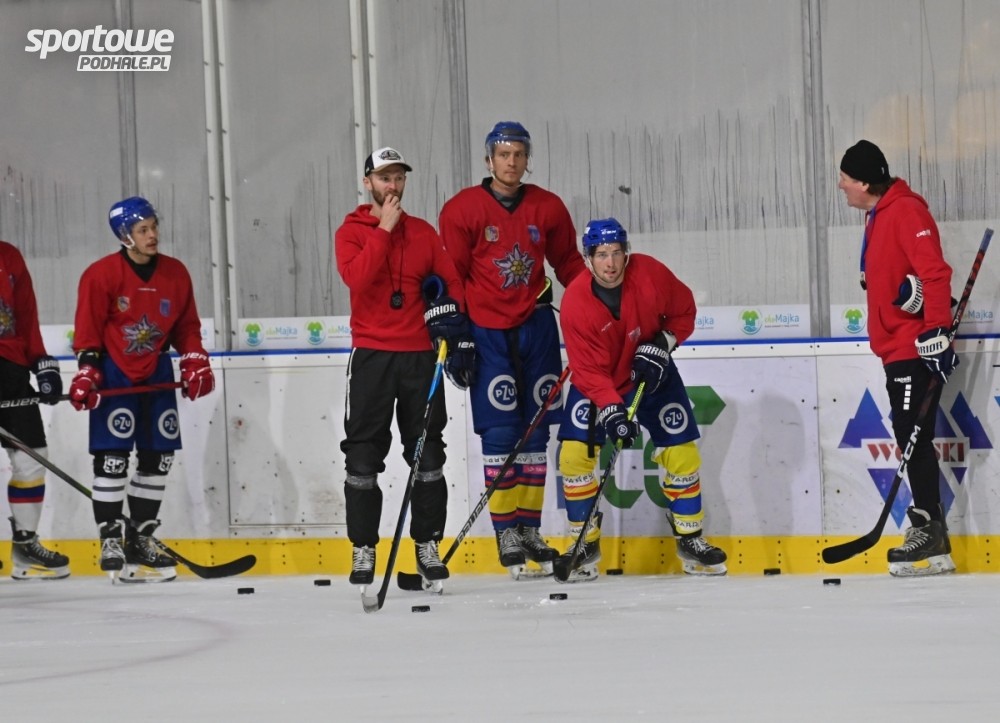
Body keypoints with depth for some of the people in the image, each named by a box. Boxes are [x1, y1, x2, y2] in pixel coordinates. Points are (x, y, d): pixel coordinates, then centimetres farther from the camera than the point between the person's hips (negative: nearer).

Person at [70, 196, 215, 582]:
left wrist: (195, 362, 0)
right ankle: (111, 540, -4)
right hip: (113, 372, -5)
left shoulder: (175, 273, 2)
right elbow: (88, 329, -9)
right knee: (112, 456, -10)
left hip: (156, 372, 5)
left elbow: (186, 325, 11)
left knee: (158, 456, 6)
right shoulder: (101, 275, -12)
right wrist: (87, 372, -17)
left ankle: (140, 537, 16)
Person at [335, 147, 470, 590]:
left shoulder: (423, 232, 11)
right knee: (363, 455, -3)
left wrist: (458, 335, -4)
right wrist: (385, 229, -16)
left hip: (420, 354, 3)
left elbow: (451, 281, 9)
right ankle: (363, 550, 3)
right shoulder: (351, 232, 1)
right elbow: (356, 276, -17)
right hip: (371, 355, -2)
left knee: (428, 453, 4)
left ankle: (427, 544, 12)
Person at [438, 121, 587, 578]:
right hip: (486, 330, -3)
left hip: (536, 326, 3)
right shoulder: (462, 210, -6)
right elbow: (449, 276, -4)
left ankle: (530, 529, 13)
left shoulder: (548, 208, 4)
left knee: (535, 431, 6)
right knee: (500, 431, -7)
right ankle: (506, 533, -1)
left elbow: (568, 263, 15)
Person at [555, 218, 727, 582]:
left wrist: (660, 345, -18)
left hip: (652, 374, 2)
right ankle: (585, 546, 0)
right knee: (575, 453, -13)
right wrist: (611, 410, -37)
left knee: (681, 450, -3)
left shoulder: (650, 273, -20)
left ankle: (690, 539, 13)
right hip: (596, 383, -1)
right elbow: (588, 370, -25)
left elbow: (683, 311, -3)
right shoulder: (575, 303, -25)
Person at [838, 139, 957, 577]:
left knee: (914, 439, -11)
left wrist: (937, 330, -27)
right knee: (912, 440, 9)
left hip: (916, 348, -10)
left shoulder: (906, 213, -15)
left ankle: (927, 531, -10)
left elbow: (934, 272, -23)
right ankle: (931, 538, 12)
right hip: (897, 350, 10)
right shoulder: (879, 217, 17)